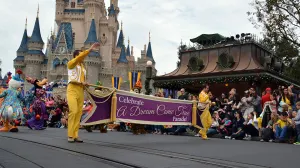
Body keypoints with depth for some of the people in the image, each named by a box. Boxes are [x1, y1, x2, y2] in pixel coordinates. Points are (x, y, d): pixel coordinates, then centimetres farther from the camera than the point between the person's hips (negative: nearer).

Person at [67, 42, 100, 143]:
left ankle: (75, 136, 0)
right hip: (72, 89, -7)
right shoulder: (71, 63, 3)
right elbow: (80, 57, -15)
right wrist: (90, 49, -20)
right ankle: (70, 135, -14)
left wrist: (84, 83, 7)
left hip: (81, 91, 7)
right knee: (73, 111, -18)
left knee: (79, 113, -1)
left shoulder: (82, 67, 22)